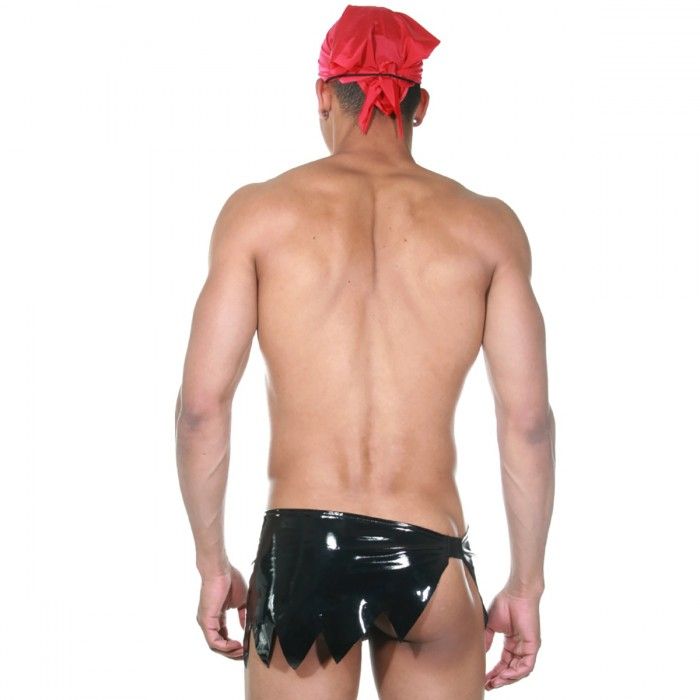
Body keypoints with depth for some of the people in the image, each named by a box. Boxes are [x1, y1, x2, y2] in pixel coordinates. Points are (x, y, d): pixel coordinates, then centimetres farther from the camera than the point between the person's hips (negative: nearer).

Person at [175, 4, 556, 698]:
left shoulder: (259, 210, 3)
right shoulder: (488, 225, 5)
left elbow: (202, 403, -2)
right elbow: (528, 419, 0)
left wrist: (212, 564, 8)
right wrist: (526, 583, 8)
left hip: (300, 546, 0)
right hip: (430, 558, 1)